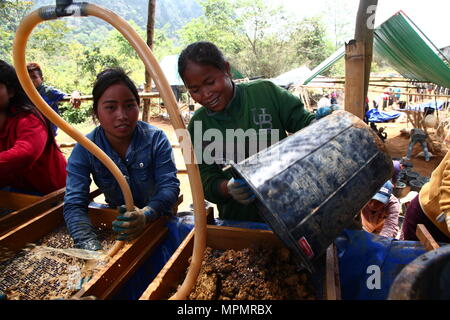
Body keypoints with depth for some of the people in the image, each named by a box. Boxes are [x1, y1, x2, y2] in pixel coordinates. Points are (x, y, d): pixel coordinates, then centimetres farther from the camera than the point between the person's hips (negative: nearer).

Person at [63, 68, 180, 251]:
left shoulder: (156, 139, -14)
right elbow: (74, 205, -20)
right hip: (114, 220, 2)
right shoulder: (84, 149, -13)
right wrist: (93, 249, -38)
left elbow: (169, 186, -20)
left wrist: (146, 215, -42)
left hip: (157, 219, -1)